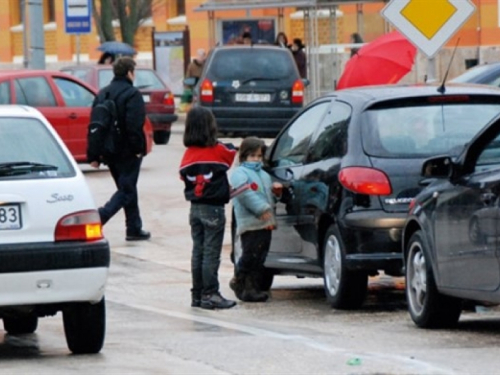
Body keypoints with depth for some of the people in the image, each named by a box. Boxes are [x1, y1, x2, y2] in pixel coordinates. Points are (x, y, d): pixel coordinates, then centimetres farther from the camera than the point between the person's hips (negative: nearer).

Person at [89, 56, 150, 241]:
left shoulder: (103, 94, 11)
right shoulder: (132, 94, -13)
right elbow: (134, 126, -22)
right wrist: (138, 148, -16)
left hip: (109, 152, 8)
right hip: (128, 152, -8)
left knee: (127, 189, 17)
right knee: (126, 190, -3)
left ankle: (134, 228, 21)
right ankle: (99, 218, -21)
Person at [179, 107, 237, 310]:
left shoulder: (188, 154, 2)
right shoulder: (219, 151, -11)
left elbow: (183, 177, 9)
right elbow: (233, 153, 4)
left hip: (195, 207, 5)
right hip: (213, 208, -5)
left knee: (198, 251, 11)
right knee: (211, 253, -3)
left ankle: (197, 294, 14)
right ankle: (210, 294, -4)